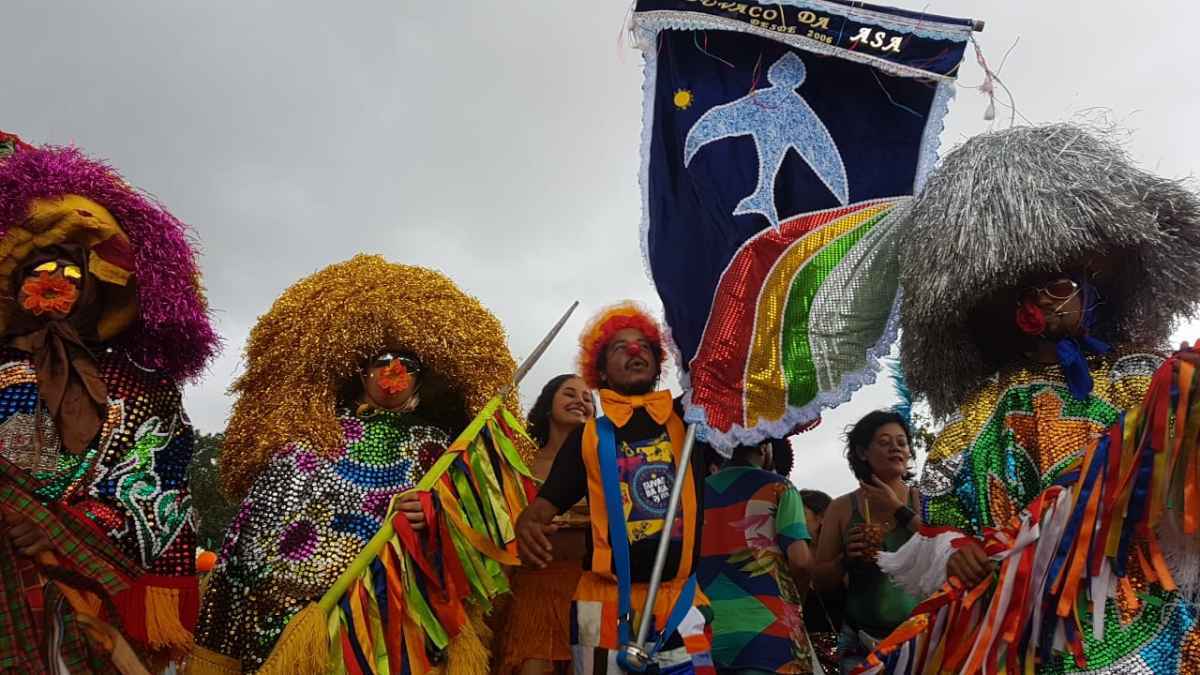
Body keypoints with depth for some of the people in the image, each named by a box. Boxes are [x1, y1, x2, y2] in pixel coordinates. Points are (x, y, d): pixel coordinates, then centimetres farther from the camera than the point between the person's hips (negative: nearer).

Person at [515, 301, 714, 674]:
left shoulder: (689, 419, 8)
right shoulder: (589, 436, 7)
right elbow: (545, 504, 3)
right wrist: (527, 526, -18)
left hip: (680, 598, 1)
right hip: (606, 600, 0)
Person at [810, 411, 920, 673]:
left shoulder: (924, 502, 1)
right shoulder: (842, 508, 0)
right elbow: (819, 582, 4)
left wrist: (900, 510, -13)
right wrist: (846, 560, -15)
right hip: (861, 645, 0)